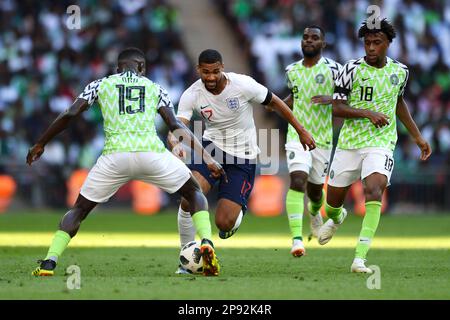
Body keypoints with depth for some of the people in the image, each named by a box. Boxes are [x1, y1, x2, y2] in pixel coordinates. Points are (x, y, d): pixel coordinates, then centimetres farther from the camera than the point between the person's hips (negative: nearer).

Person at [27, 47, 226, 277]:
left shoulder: (100, 85, 20)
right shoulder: (154, 88, 22)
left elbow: (69, 115, 12)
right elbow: (176, 126, 11)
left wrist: (40, 144, 22)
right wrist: (206, 158, 10)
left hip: (115, 155, 0)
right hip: (151, 152, 0)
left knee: (80, 208, 18)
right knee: (194, 193, 23)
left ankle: (49, 262, 1)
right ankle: (206, 242, -2)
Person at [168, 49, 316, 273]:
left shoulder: (243, 85, -18)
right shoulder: (191, 95, -13)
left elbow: (274, 103, -2)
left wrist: (301, 132, 5)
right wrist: (175, 144, -48)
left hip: (243, 157, -2)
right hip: (212, 146, 2)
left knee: (224, 223, -10)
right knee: (189, 200, -25)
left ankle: (237, 212, 31)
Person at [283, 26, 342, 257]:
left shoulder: (332, 69, -7)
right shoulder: (292, 71, 7)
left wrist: (331, 99, -22)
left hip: (322, 139, -1)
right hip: (297, 136, 1)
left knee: (314, 189, 13)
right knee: (297, 181, -20)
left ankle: (315, 210, 52)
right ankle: (296, 238, -27)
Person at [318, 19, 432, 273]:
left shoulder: (400, 71, 5)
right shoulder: (353, 69, -6)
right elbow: (337, 108, -7)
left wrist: (417, 136, 25)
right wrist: (368, 113, -21)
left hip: (381, 143, 0)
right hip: (350, 143, 0)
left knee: (374, 189, -24)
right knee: (334, 197, 9)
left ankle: (360, 258, -28)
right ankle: (336, 217, 51)